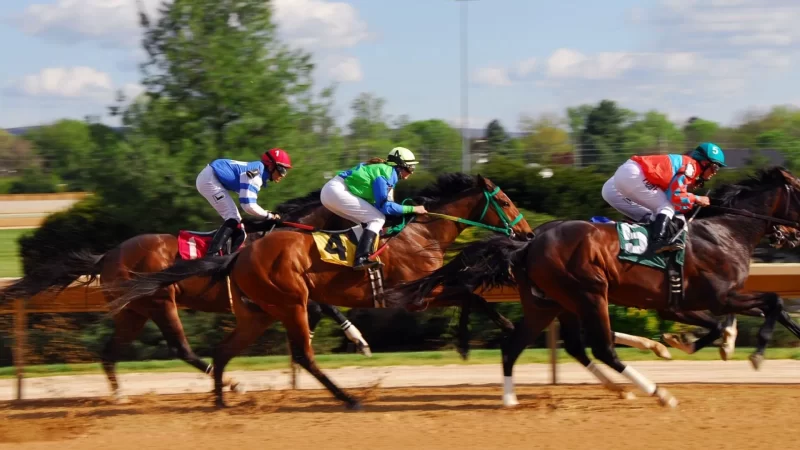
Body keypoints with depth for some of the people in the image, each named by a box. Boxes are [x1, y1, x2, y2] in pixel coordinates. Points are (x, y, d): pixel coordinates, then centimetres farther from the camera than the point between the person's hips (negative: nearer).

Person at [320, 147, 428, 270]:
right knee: (378, 219, -10)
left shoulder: (386, 170, 20)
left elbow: (379, 203, 22)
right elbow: (384, 206, -12)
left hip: (329, 191, 10)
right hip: (337, 191, -10)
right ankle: (362, 259, -24)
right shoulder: (388, 174, -8)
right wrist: (412, 209, -6)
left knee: (369, 221, 15)